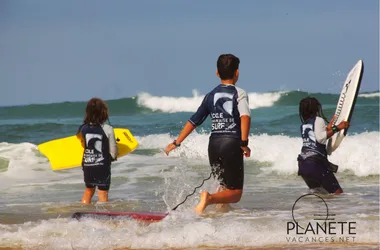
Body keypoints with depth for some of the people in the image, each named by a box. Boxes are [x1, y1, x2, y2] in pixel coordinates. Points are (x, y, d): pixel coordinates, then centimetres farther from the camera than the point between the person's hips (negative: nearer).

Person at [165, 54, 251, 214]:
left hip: (214, 144, 5)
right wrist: (244, 143, -20)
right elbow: (245, 116, -21)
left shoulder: (211, 95, 13)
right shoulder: (239, 94, -1)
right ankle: (209, 198, -30)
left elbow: (194, 121, 14)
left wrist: (177, 143, 20)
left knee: (225, 187, 25)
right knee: (235, 193, -3)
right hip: (232, 144, -5)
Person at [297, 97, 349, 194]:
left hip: (303, 164, 8)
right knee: (338, 193, -8)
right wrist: (337, 128, -16)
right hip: (316, 163, -8)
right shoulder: (318, 120, -2)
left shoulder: (304, 125, 19)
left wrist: (328, 128, 43)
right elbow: (320, 138, -18)